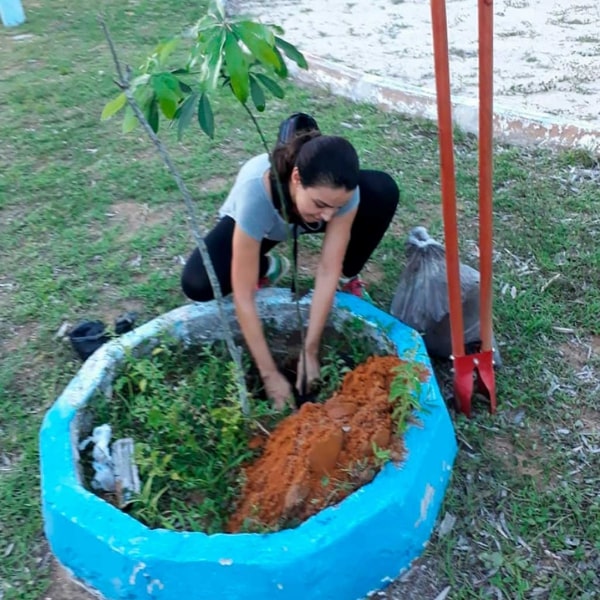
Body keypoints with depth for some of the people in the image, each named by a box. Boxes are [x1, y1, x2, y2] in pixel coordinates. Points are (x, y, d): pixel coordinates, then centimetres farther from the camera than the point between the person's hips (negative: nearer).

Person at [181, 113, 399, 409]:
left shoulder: (340, 189, -37)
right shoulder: (255, 193, -45)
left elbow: (327, 272, -31)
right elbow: (243, 298, -40)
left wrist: (309, 351, -31)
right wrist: (269, 374, -37)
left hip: (302, 208, 2)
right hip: (251, 223, -1)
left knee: (383, 191, -25)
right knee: (197, 284, -29)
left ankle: (348, 278, 1)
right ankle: (268, 267, 4)